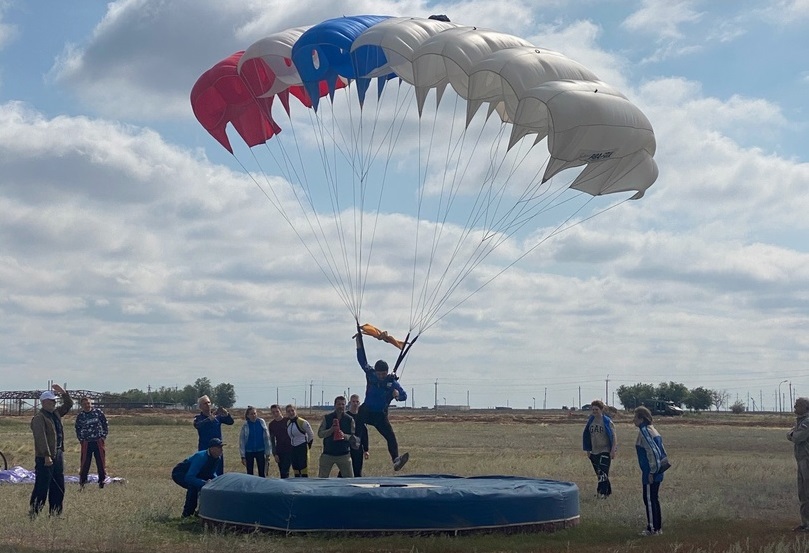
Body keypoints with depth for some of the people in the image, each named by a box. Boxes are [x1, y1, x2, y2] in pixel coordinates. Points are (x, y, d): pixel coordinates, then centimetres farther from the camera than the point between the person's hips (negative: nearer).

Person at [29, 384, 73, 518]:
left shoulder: (56, 413, 14)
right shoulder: (39, 418, -13)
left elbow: (69, 404, 26)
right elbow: (41, 438, -21)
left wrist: (63, 392, 10)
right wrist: (47, 456, -26)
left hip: (58, 454, 9)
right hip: (45, 457, -9)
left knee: (58, 486, 12)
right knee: (42, 487, -8)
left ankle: (55, 512, 19)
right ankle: (34, 512, -3)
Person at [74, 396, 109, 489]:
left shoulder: (98, 412, -1)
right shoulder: (80, 415, 1)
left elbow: (105, 424, 7)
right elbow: (77, 428, 13)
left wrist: (104, 436, 2)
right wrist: (81, 439, 5)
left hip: (98, 442, 0)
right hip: (86, 443, 0)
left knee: (101, 462, 4)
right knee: (85, 463, -1)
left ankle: (102, 481, 13)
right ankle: (82, 482, 7)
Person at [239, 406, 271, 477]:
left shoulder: (261, 423, -4)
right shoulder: (245, 425, -7)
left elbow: (267, 438, 1)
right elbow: (241, 440, -3)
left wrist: (268, 453, 0)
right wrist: (243, 456, -4)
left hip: (260, 451, 1)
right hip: (249, 452, 0)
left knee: (262, 473, 2)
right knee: (249, 473, 7)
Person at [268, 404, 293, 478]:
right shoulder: (272, 424, 6)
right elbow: (272, 440, 9)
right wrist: (274, 454, 3)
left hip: (289, 450, -4)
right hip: (279, 451, 4)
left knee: (284, 472, -13)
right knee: (282, 473, 6)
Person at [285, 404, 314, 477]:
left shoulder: (303, 422, -14)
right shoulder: (288, 423, 6)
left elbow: (311, 435, -6)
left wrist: (308, 446, -2)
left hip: (302, 448, -7)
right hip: (293, 448, 7)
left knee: (303, 471, -9)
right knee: (295, 470, 10)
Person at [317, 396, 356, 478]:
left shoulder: (350, 419, 2)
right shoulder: (326, 418, 1)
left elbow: (353, 437, 1)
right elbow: (320, 434, -2)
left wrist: (344, 436, -19)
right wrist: (331, 430, -18)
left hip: (344, 454, 0)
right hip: (328, 454, 0)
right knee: (321, 478, 3)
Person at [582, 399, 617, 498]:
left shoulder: (607, 421, -9)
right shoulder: (590, 421, 7)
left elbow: (613, 436, -8)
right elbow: (587, 436, 14)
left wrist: (613, 450, -14)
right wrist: (588, 450, 13)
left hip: (605, 451, -6)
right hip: (594, 452, 6)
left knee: (603, 472, -14)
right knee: (599, 473, 11)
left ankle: (602, 492, -11)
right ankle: (608, 491, 23)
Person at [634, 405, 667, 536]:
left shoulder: (644, 432, -16)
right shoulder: (653, 431, 13)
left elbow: (652, 452, -23)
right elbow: (662, 451, 17)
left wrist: (652, 471, -18)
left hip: (650, 473, -9)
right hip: (657, 472, 9)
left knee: (649, 499, -1)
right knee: (654, 499, 16)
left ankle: (652, 528, 4)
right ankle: (658, 527, 22)